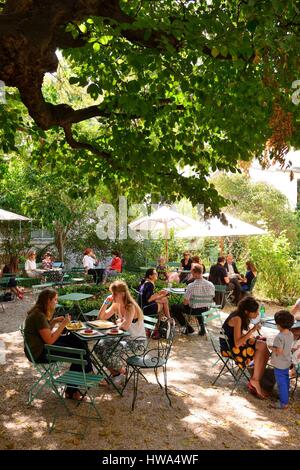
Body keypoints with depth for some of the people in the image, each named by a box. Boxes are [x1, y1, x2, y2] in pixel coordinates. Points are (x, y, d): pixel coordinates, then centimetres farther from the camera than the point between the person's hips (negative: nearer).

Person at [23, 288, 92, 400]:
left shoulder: (39, 312, 7)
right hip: (39, 353, -10)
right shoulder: (38, 315, -23)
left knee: (76, 339, 0)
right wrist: (63, 324, -17)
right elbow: (50, 340, -23)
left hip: (43, 345, 10)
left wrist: (54, 321, 2)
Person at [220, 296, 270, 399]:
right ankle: (255, 381, -8)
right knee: (262, 346, -19)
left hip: (233, 344, 9)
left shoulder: (241, 317, 4)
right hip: (229, 348, -9)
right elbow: (237, 343, -28)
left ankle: (254, 382, -1)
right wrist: (252, 330, -26)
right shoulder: (237, 319, -24)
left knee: (265, 353, -7)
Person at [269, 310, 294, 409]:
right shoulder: (290, 334, -3)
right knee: (286, 380, 23)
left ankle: (284, 403, 10)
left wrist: (271, 348, -13)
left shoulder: (279, 337, -29)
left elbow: (279, 351, -29)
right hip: (287, 362, 9)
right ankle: (285, 397, 40)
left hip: (279, 364, -9)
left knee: (281, 383, 1)